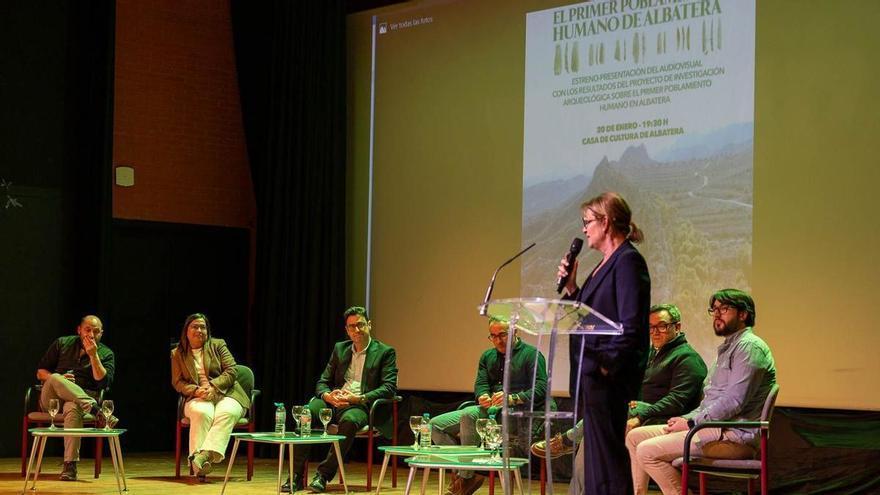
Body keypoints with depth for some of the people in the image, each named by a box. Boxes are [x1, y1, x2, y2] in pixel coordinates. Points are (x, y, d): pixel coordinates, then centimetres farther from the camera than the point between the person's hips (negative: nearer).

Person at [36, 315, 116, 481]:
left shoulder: (106, 354, 9)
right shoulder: (62, 343, 12)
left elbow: (104, 382, -9)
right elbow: (40, 372, 11)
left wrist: (93, 355, -12)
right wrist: (54, 379, -10)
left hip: (84, 397, -1)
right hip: (52, 399, 2)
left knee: (73, 408, -40)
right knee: (56, 378, -34)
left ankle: (70, 466, -45)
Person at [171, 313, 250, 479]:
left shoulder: (218, 345, 11)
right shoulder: (177, 354, 14)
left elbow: (231, 372, 1)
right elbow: (177, 382, 7)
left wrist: (212, 386, -15)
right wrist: (196, 390, -13)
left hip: (226, 394, 0)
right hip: (198, 398, 0)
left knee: (227, 413, -35)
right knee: (201, 412, -35)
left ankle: (206, 454, -52)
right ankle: (198, 465, -46)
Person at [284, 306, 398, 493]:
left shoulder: (385, 352, 6)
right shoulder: (340, 349, 20)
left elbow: (389, 388, -5)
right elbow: (322, 382, 19)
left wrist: (358, 398, -18)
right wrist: (328, 396, -7)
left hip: (361, 406, -4)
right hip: (333, 402, 4)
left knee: (349, 421, -39)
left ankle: (323, 475, -33)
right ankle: (296, 476, -28)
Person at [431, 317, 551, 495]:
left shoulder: (532, 354, 0)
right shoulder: (488, 356, 21)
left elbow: (541, 389, -11)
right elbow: (480, 383, 10)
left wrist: (512, 398, -27)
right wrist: (482, 397, -16)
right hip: (487, 409, 8)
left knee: (469, 415, -35)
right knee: (435, 425, -6)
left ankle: (465, 478, -26)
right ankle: (460, 471, -13)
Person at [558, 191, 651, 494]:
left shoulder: (628, 260, -12)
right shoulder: (606, 264, 18)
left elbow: (630, 325, -19)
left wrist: (606, 364, -19)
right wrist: (571, 287, 8)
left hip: (607, 378, -10)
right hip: (592, 376, 10)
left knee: (606, 455, -7)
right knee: (596, 455, 13)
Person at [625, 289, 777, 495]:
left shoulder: (749, 347, -10)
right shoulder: (727, 348, 24)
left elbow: (733, 402, -20)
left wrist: (691, 423, -14)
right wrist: (685, 419, 7)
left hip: (733, 435, -11)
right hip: (714, 427, 11)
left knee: (648, 451, -21)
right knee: (635, 436, 7)